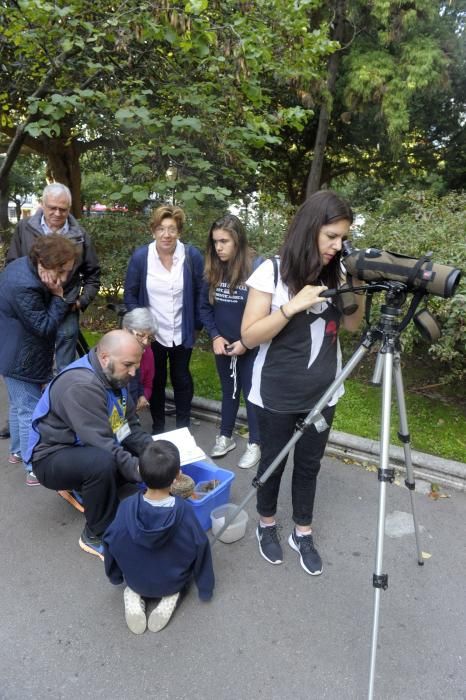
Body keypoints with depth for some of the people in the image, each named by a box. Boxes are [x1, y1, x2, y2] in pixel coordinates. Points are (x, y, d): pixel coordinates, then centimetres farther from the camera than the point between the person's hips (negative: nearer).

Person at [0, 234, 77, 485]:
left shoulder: (23, 266, 0)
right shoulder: (24, 286, -32)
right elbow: (45, 326, -24)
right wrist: (58, 296, -23)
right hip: (21, 359, -10)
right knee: (30, 412, -1)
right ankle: (35, 470, 11)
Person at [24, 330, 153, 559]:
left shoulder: (112, 375, -2)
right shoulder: (81, 385, -30)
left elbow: (131, 427, -3)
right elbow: (102, 445, -35)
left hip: (90, 449, 9)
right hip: (53, 457, -9)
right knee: (103, 463, -37)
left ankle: (86, 488, 12)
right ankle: (96, 537, -13)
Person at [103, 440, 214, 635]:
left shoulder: (127, 507, -26)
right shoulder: (184, 510, -29)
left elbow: (111, 544, -12)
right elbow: (200, 548, -17)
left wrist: (116, 577, 10)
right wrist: (205, 588, 2)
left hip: (134, 579, 1)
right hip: (173, 581, -1)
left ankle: (132, 595, 7)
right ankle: (171, 597, 5)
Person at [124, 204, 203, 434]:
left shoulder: (192, 256, -12)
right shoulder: (140, 257, -11)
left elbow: (200, 294, -4)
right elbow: (130, 294, -3)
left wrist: (197, 325, -4)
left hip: (182, 334, 0)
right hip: (152, 334, 0)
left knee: (181, 379, 16)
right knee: (156, 380, 16)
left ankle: (183, 427, 34)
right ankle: (157, 427, 34)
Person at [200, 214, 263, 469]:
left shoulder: (257, 267, -18)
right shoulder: (212, 269, -2)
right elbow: (204, 307, 4)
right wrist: (215, 336, -8)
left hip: (250, 346, -4)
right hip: (222, 345, 5)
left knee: (251, 393, 9)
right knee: (229, 391, 20)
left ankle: (255, 444, 25)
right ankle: (225, 437, 36)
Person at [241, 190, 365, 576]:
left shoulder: (335, 273, 0)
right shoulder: (272, 271, -13)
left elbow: (352, 326, 7)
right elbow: (249, 336, -15)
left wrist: (359, 289, -10)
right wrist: (293, 305, -26)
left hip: (323, 392, 4)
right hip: (278, 394, -4)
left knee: (309, 464, 16)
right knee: (273, 461, 14)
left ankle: (303, 533, 35)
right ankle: (266, 526, 38)